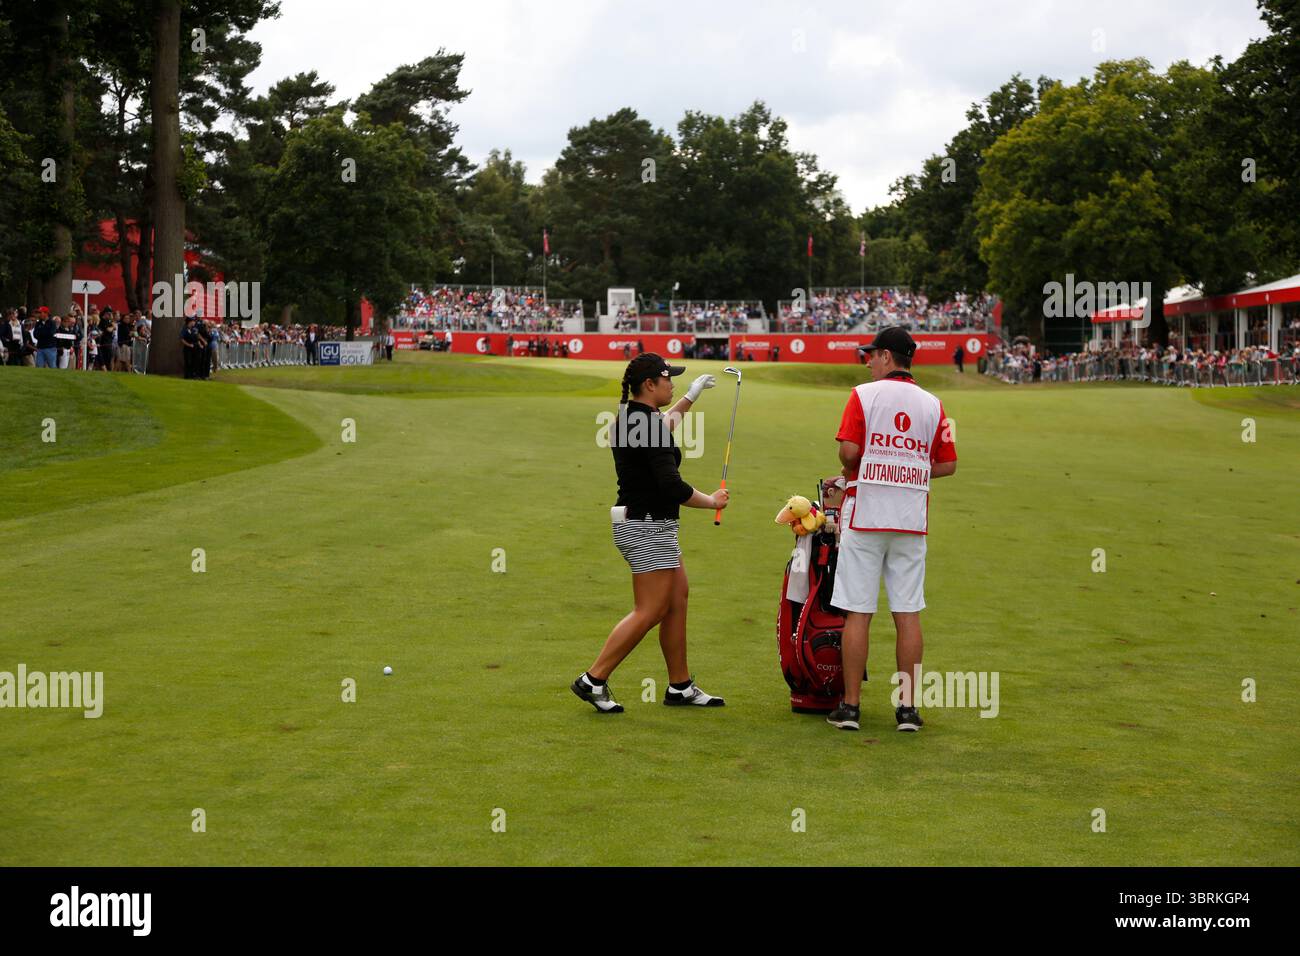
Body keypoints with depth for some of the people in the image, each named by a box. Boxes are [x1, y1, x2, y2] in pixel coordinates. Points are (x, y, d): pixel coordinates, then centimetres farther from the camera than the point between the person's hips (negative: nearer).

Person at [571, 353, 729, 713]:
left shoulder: (628, 418, 9)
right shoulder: (648, 423, -20)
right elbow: (672, 487, -24)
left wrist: (690, 398, 38)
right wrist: (712, 501, -8)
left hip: (635, 520, 10)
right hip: (648, 525, -10)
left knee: (678, 599, 14)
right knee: (648, 612, -5)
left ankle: (680, 686, 20)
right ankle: (593, 681, -1)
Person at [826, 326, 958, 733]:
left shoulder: (863, 395, -4)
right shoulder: (932, 404, 7)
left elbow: (849, 449, -15)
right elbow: (948, 465, 6)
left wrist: (850, 471, 7)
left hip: (865, 515, -3)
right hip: (912, 521, 3)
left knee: (858, 612, 0)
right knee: (908, 613, 6)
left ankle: (851, 705, 2)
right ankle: (908, 707, 7)